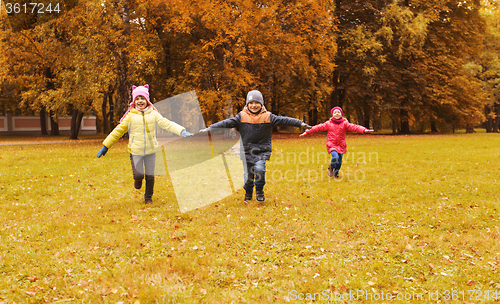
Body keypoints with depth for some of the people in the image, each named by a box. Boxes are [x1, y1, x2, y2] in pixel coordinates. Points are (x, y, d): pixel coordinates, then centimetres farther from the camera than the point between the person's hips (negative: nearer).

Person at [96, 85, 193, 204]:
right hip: (136, 151, -1)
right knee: (138, 175, -9)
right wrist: (105, 146, 4)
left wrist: (182, 131, -23)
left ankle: (148, 197, 30)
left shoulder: (153, 114, 1)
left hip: (151, 150, 1)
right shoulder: (130, 116, -1)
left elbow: (167, 123, -8)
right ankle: (138, 179, 30)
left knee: (150, 176, 7)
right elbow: (118, 131, 4)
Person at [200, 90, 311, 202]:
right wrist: (210, 128, -15)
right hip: (247, 151, 1)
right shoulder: (242, 116, 0)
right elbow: (227, 123, -6)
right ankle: (248, 192, 35)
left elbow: (283, 120, -5)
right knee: (248, 175, 3)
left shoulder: (268, 117, -1)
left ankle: (259, 190, 4)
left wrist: (301, 123, -12)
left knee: (259, 169, -24)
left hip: (263, 151, -1)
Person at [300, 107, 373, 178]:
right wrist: (307, 132, -3)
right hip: (331, 145, -2)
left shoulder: (345, 123, 1)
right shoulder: (328, 124, 2)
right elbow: (318, 127, 1)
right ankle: (331, 167, 8)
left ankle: (335, 173, 33)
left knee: (339, 161, 6)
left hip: (341, 145, 2)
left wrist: (364, 130, -27)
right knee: (335, 157, -24)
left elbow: (353, 127, -11)